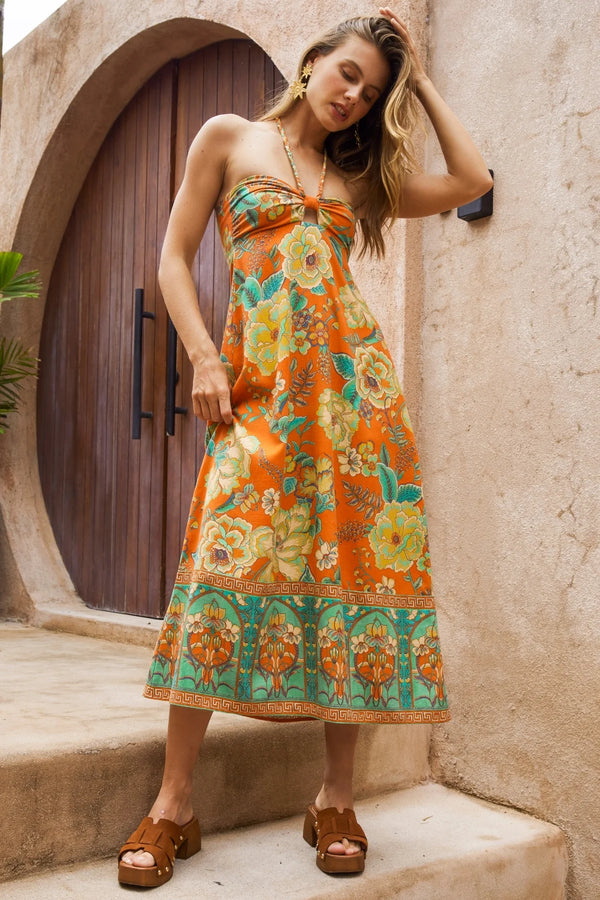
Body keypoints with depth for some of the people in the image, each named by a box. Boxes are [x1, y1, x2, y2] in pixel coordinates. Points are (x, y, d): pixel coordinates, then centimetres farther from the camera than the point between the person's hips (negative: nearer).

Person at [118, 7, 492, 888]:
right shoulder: (229, 137, 14)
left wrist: (420, 83, 20)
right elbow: (175, 258, 9)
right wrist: (204, 359, -5)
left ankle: (336, 799, 6)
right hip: (259, 379, -3)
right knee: (226, 559, -14)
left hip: (353, 378, 3)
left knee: (354, 558, -5)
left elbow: (473, 180, 15)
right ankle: (174, 805, -4)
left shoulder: (358, 174, 21)